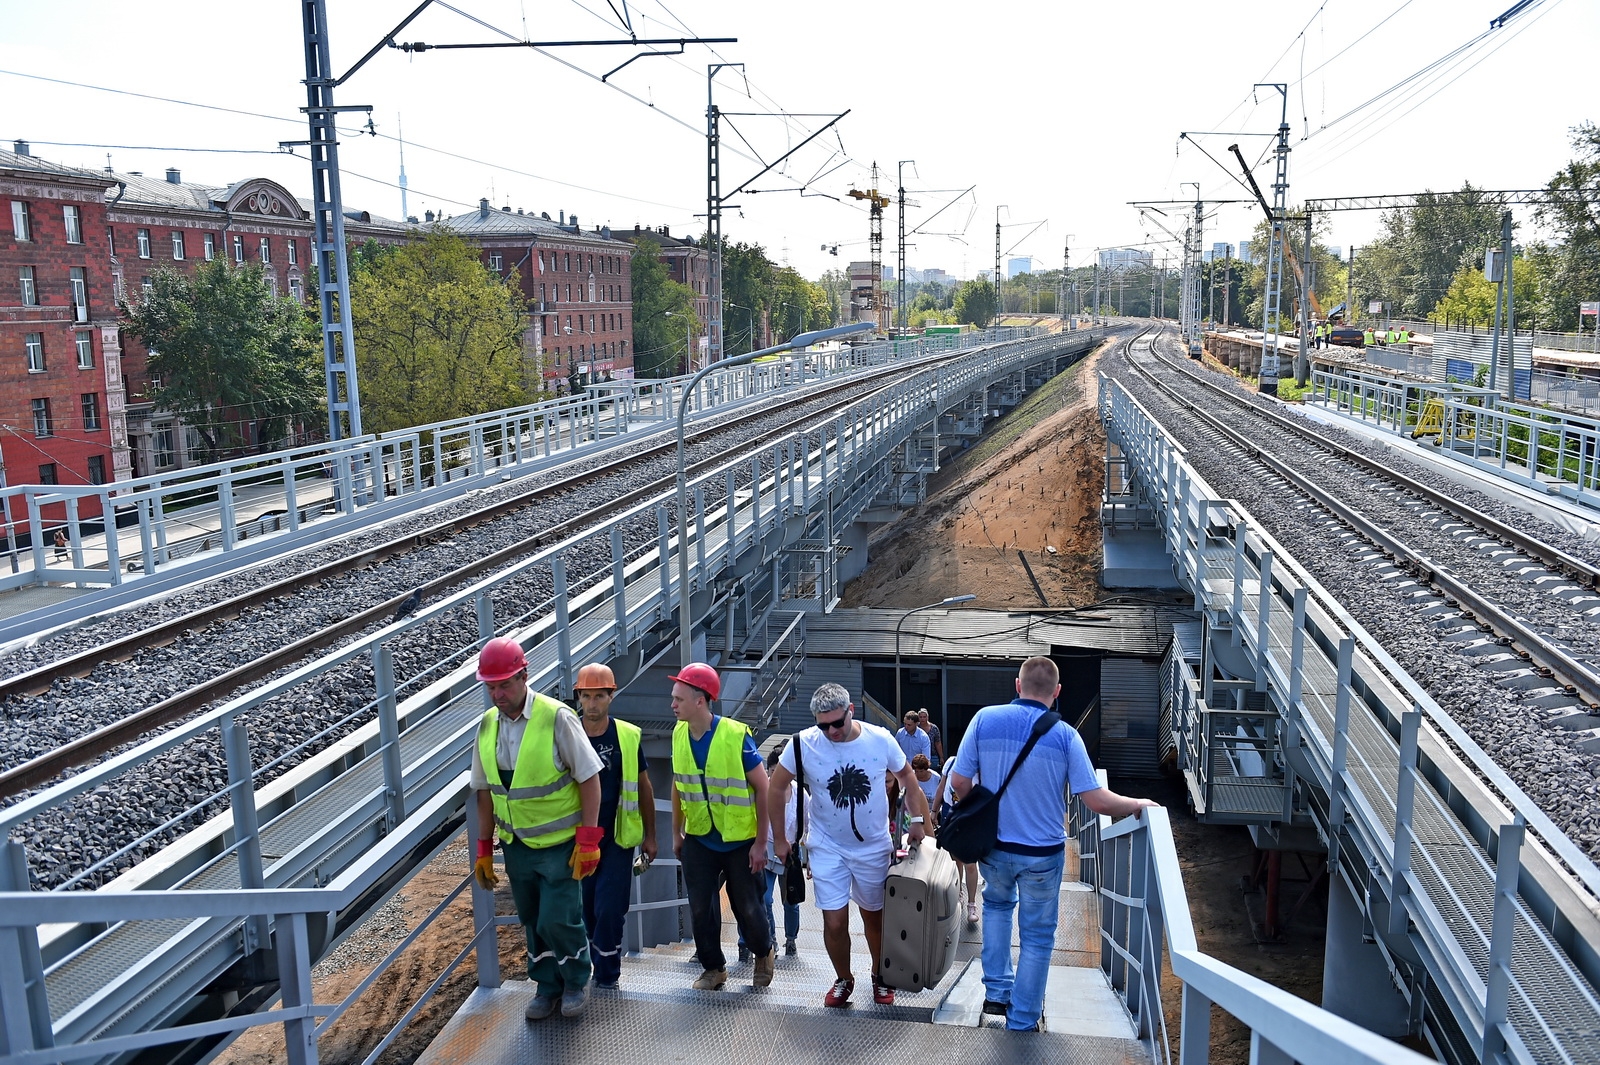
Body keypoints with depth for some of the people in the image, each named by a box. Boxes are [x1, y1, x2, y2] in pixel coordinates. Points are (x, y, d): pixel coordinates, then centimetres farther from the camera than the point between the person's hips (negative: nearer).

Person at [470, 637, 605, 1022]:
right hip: (516, 844, 5)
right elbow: (485, 792, 9)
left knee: (557, 920, -3)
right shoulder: (487, 725, 0)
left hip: (559, 844, -5)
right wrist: (484, 850, 10)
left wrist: (588, 840, -17)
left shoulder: (556, 717, -18)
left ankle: (576, 982, 24)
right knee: (532, 921, 14)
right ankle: (547, 986, 34)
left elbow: (590, 778, -15)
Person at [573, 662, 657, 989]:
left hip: (617, 839, -1)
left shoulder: (627, 736, -6)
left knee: (609, 909, -4)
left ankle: (607, 976, 11)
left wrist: (650, 835, 6)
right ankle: (599, 962, 31)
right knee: (588, 909, 10)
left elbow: (643, 787, 4)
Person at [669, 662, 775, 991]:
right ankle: (714, 968, 27)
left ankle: (764, 953, 36)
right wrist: (676, 833, 12)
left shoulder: (736, 735, -21)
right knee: (700, 909, 6)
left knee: (746, 907, 7)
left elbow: (763, 788, -14)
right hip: (698, 840, 4)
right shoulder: (679, 735, -5)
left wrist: (760, 843, -14)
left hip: (739, 840, -4)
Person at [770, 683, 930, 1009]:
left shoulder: (881, 740, -15)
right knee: (835, 923, -2)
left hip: (874, 846, 1)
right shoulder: (803, 744, -18)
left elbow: (907, 777, 3)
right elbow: (775, 788, -5)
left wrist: (917, 820, -3)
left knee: (874, 916, 16)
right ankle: (843, 979, 25)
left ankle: (879, 976, 40)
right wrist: (780, 839, -2)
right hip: (827, 847, -1)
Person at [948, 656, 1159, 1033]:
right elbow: (1096, 800, -15)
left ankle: (996, 991, 27)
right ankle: (1022, 1023, 24)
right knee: (1037, 936, 15)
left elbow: (959, 782, -7)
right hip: (1043, 853, -2)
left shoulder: (985, 719, -11)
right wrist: (1137, 805, 3)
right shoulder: (1065, 736, -14)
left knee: (997, 903, 31)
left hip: (994, 846, 2)